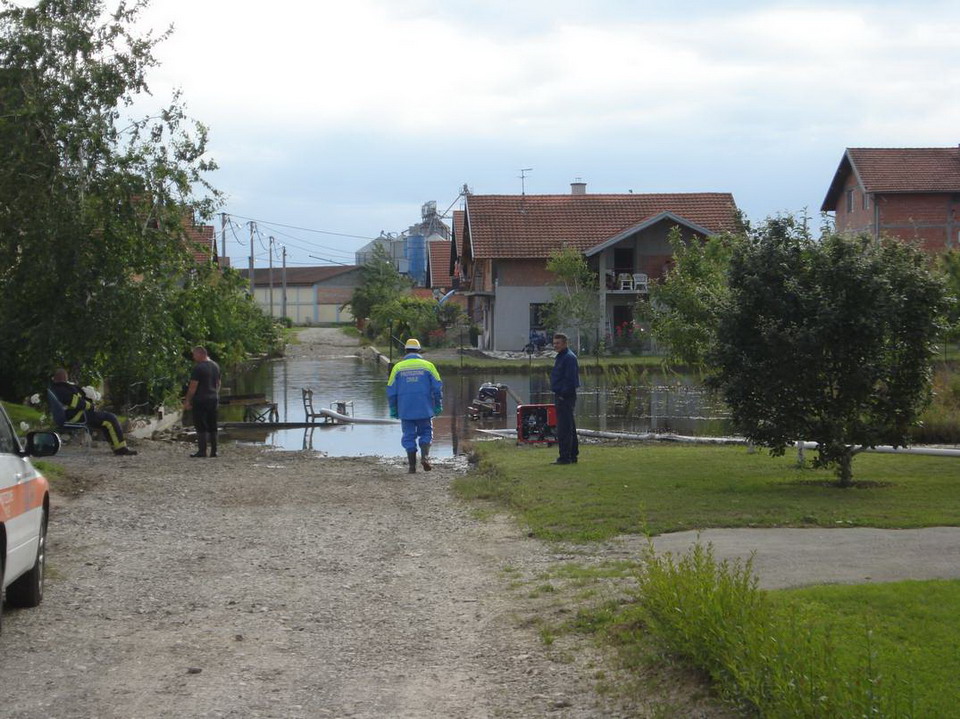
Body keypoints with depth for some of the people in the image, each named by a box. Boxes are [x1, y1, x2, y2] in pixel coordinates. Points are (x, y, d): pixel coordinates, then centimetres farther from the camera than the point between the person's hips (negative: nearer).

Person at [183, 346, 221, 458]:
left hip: (201, 400, -8)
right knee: (212, 427, 11)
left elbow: (193, 386, -15)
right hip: (213, 399, 8)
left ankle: (202, 451, -4)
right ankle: (214, 451, 11)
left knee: (201, 427, -3)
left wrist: (187, 401, -10)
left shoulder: (198, 367, -14)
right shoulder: (215, 366, 11)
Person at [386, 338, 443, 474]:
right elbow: (437, 387, -1)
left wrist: (393, 409, 9)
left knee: (409, 436, 7)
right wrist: (438, 406, 7)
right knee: (425, 433, 13)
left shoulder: (398, 367, 3)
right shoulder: (428, 366, 2)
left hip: (405, 409, 1)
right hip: (424, 409, 0)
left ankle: (412, 465, 4)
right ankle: (425, 456, -9)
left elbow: (391, 390, 3)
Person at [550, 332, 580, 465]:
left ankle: (565, 457, -10)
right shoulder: (560, 357, 18)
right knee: (570, 428, 15)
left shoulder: (569, 357, -15)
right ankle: (572, 455, 22)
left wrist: (564, 394, -21)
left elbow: (570, 379, -21)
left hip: (565, 397, -11)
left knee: (564, 429, -10)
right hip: (561, 396, 11)